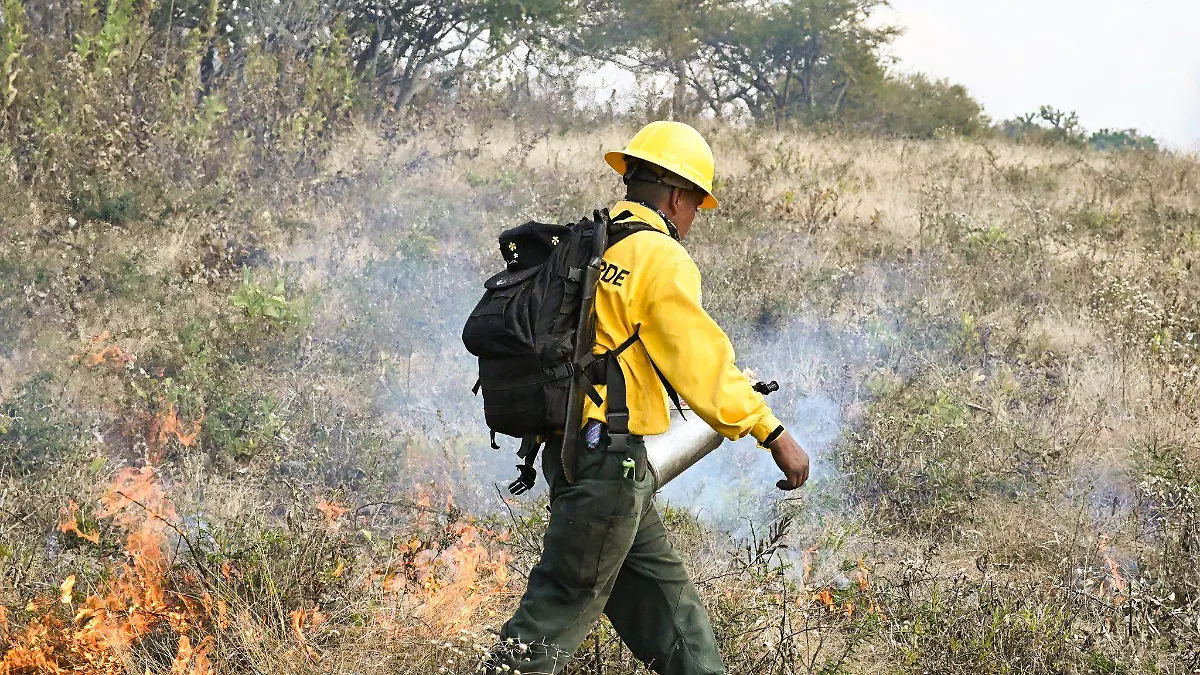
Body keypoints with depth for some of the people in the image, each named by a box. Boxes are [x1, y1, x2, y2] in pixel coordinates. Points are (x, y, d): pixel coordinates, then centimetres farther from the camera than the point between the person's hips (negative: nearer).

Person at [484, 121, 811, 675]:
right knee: (564, 605, -3)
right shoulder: (660, 259, -12)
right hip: (610, 455, -9)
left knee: (660, 585, 16)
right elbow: (703, 360, -18)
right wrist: (772, 433, -17)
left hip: (567, 443, 9)